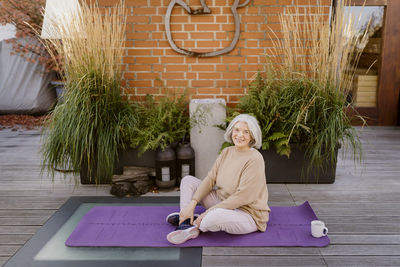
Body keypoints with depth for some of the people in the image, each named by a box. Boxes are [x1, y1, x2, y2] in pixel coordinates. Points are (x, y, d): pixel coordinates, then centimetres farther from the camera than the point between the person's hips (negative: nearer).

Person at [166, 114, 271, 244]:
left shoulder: (255, 159, -21)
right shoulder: (227, 152, 2)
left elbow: (241, 197, -25)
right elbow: (210, 179, -2)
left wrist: (208, 212, -24)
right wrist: (192, 204, -15)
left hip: (247, 213, -8)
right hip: (224, 203, 8)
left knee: (216, 216, -40)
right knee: (188, 180, 5)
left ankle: (196, 225, -7)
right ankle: (188, 222, -12)